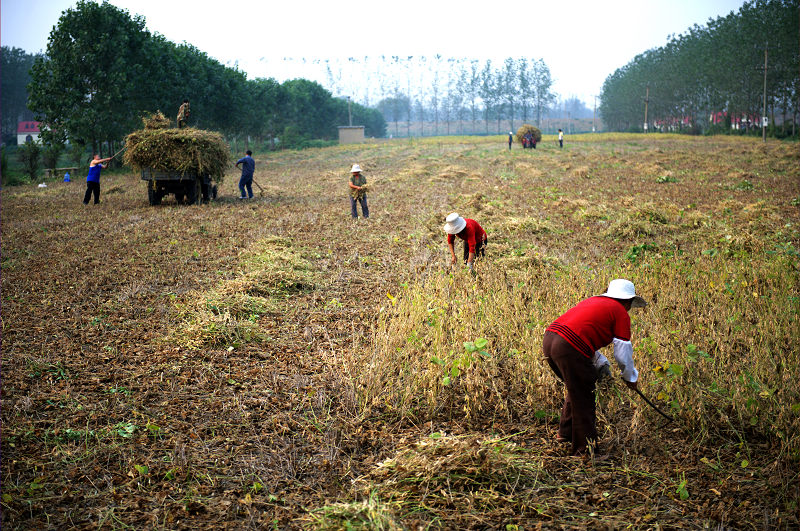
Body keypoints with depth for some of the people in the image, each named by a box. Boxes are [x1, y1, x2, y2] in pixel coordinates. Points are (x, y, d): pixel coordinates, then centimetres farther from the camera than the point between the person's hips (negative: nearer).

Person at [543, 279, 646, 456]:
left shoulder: (593, 301, 28)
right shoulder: (621, 313, 6)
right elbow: (623, 352, 7)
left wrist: (601, 363, 30)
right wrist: (630, 378, 24)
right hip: (569, 350, -8)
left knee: (577, 389, 29)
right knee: (583, 400, 6)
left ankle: (565, 433, 39)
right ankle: (584, 450, 15)